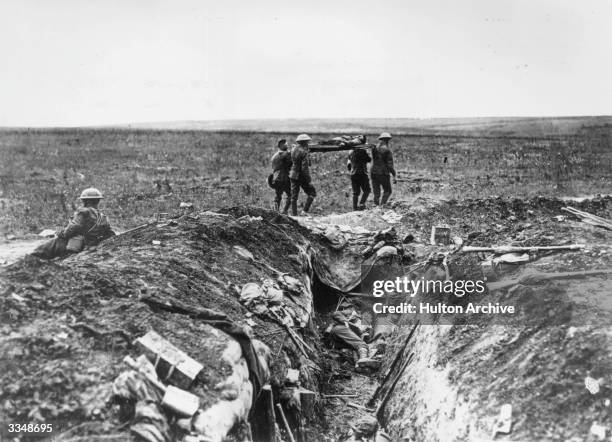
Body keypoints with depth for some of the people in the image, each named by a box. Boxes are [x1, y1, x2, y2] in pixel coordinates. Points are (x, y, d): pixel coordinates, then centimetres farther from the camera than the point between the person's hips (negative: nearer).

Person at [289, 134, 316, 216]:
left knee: (294, 197, 10)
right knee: (312, 193, 8)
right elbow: (305, 168, -21)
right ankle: (305, 211, -1)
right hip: (302, 176, -7)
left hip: (293, 176, 7)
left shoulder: (293, 150, 5)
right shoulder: (304, 152, -17)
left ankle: (294, 215, 10)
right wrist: (309, 180, -17)